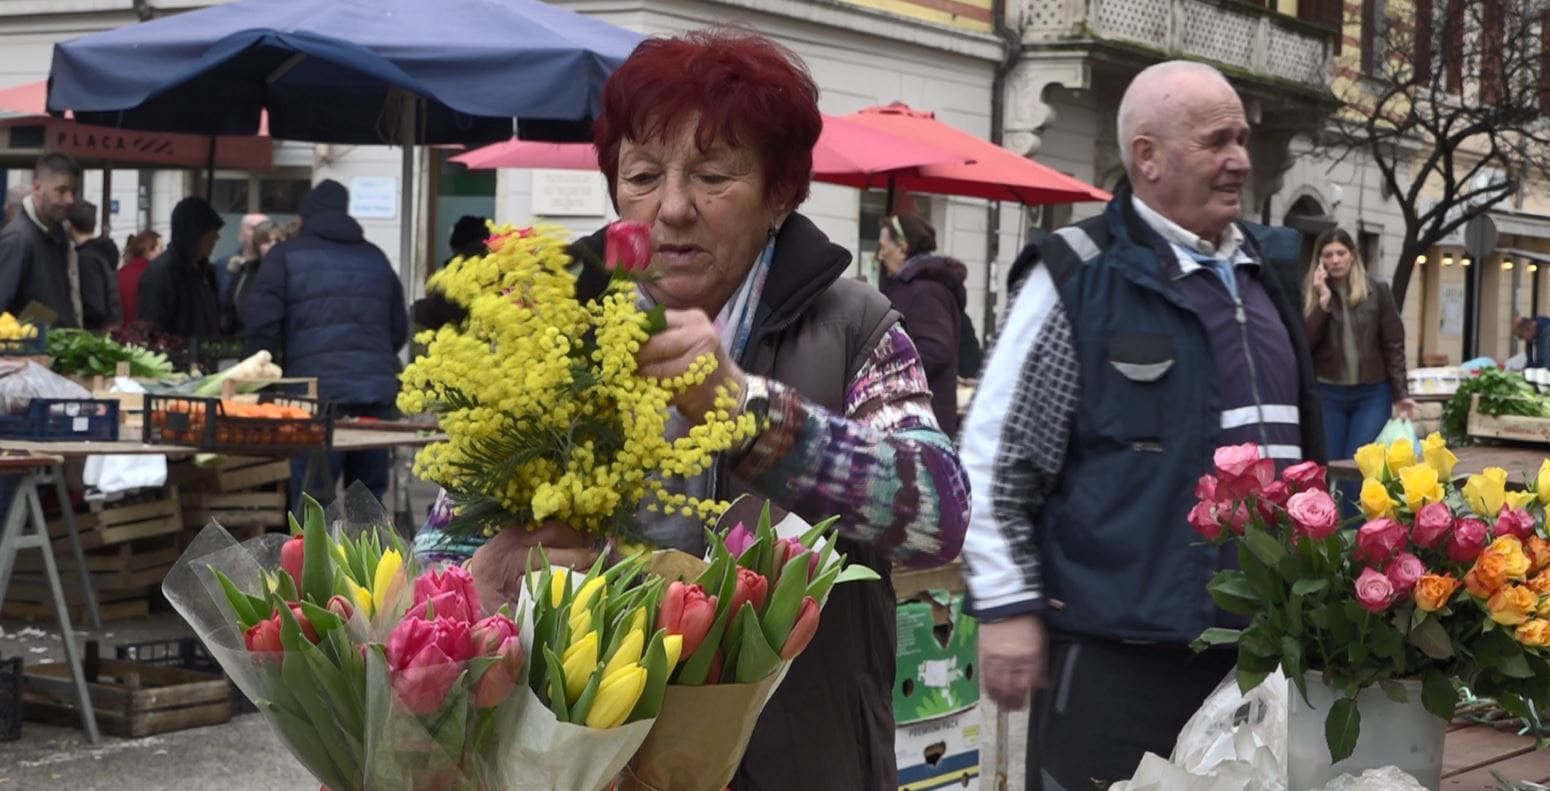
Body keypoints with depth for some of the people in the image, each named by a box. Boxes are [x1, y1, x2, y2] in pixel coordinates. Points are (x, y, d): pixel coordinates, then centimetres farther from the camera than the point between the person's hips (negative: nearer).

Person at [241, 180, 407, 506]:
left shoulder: (286, 255, 5)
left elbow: (260, 323, -4)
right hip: (378, 390, 4)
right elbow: (399, 329, 17)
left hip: (319, 393, -4)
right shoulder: (375, 258, 17)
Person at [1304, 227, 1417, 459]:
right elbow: (1304, 342, -8)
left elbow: (1394, 344, 2)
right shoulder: (1311, 295, 5)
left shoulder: (1377, 291, 2)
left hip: (1372, 394, -1)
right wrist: (1323, 300, -12)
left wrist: (1401, 394, -3)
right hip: (1327, 394, 1)